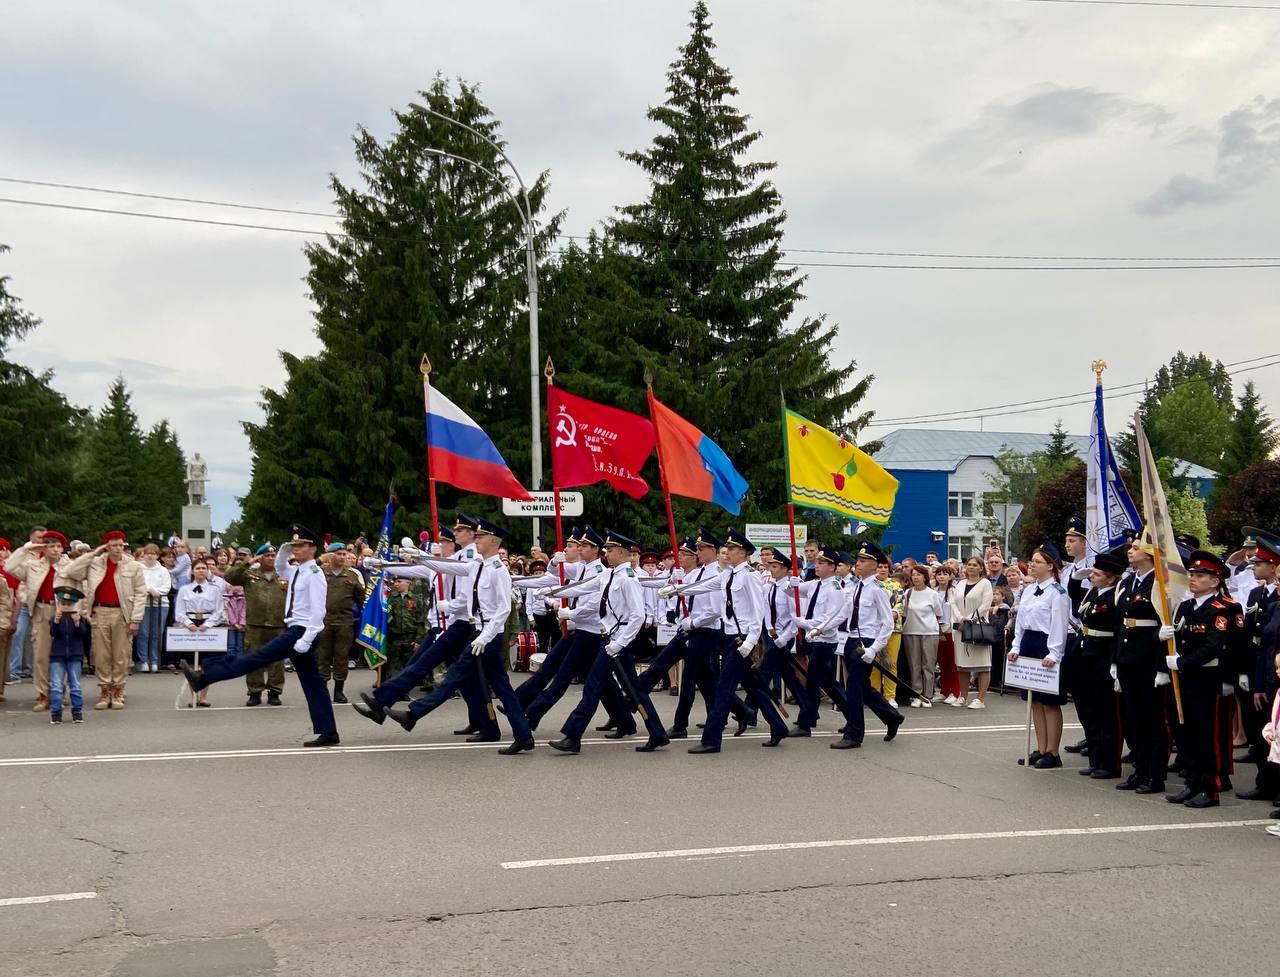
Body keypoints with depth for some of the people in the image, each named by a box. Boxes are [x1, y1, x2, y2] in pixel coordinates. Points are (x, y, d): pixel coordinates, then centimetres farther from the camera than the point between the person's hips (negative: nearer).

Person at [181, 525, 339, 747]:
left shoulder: (314, 574, -14)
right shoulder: (297, 571, 13)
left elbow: (318, 611, -20)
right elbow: (280, 569, 35)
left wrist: (305, 640, -24)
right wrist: (283, 551, 13)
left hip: (301, 631, -10)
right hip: (294, 631, 10)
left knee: (258, 657, -9)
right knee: (313, 685, 8)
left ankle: (203, 678, -6)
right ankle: (328, 733, 9)